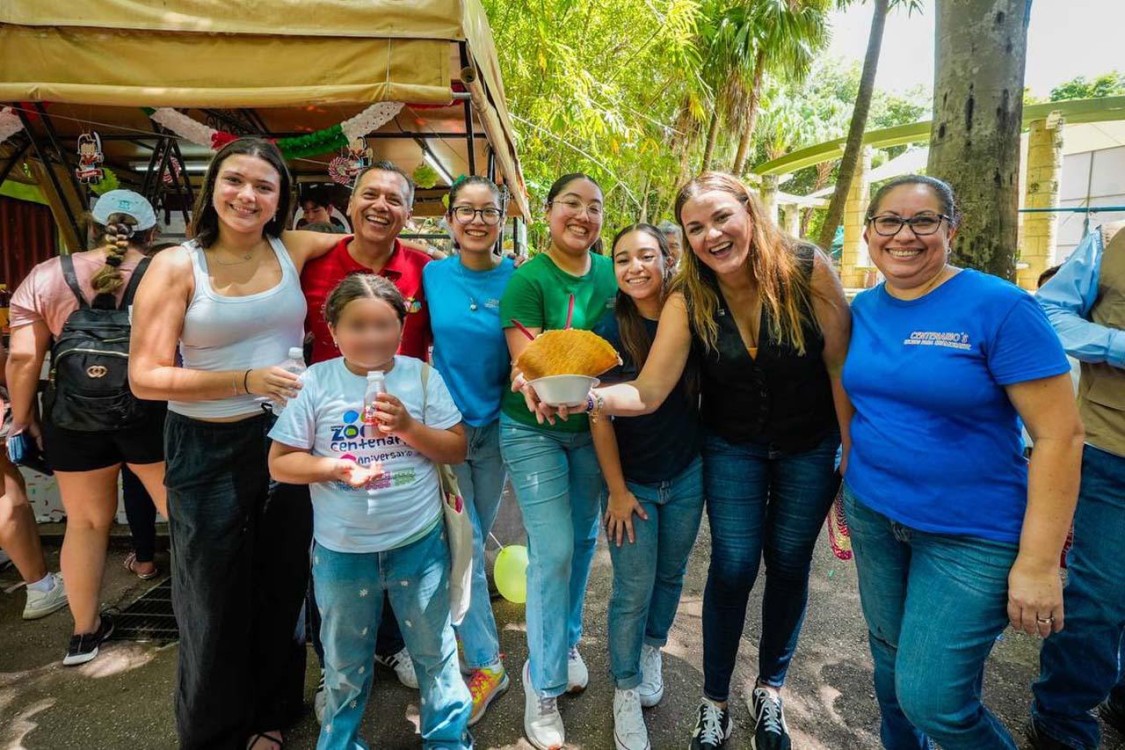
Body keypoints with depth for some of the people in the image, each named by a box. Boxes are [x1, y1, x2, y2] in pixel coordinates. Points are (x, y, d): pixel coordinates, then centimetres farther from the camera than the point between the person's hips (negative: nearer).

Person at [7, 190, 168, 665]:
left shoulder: (45, 277, 4)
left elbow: (23, 358, 0)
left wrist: (22, 418, 12)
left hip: (74, 419, 3)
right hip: (153, 415, -2)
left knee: (85, 522, 19)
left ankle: (84, 631, 33)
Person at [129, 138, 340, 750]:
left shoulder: (291, 250, 1)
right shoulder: (176, 266, -8)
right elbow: (145, 377, -11)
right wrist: (245, 381, -20)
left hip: (286, 437, 3)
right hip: (208, 452, -3)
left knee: (283, 587, 16)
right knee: (215, 602, 11)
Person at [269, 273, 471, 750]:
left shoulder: (421, 377, -5)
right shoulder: (315, 384, -7)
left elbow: (458, 448, -4)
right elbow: (280, 462, -4)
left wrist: (408, 427, -19)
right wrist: (336, 467, -21)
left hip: (420, 542, 0)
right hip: (341, 550, 0)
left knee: (434, 649, 16)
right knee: (345, 662, 21)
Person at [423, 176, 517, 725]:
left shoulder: (516, 279, -6)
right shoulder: (432, 274, -5)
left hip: (494, 426, 1)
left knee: (475, 539, 18)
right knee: (462, 545, 0)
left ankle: (455, 622, 44)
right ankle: (487, 663, 15)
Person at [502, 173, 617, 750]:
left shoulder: (611, 275, -1)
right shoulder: (527, 279, -16)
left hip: (591, 427, 5)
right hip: (534, 430, -5)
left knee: (583, 540, 15)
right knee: (553, 551, -5)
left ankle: (565, 642, 41)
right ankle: (543, 683, 17)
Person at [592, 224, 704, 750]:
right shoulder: (609, 333, -13)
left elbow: (703, 392, 6)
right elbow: (600, 417, -9)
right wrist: (617, 490, -9)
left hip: (687, 476, 3)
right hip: (633, 481, -2)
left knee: (670, 575, 19)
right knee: (633, 591, 5)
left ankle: (652, 650, 45)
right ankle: (626, 691, 26)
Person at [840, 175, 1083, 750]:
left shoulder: (1000, 306, -15)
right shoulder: (862, 309, 2)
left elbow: (1060, 434, -16)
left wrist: (1038, 562, -18)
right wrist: (848, 474, 9)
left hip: (974, 533, -5)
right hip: (872, 513, 5)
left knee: (930, 698, -1)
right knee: (888, 654, 20)